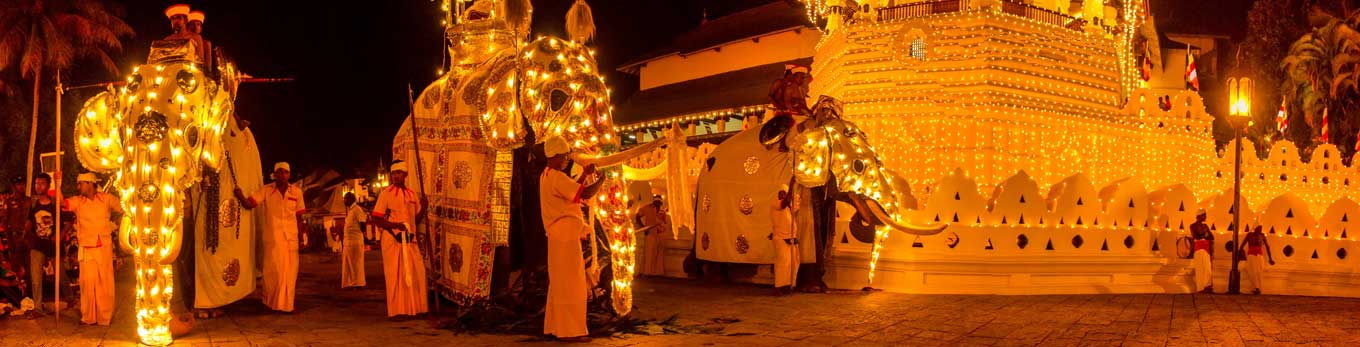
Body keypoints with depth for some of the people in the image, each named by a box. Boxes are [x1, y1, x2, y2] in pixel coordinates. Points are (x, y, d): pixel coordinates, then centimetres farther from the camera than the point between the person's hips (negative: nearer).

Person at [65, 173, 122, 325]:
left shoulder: (106, 198, 3)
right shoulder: (77, 201, 4)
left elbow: (122, 210, 12)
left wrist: (112, 226, 8)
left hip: (104, 247, 0)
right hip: (86, 248, 0)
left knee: (105, 282, 3)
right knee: (87, 282, -3)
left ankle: (105, 317, 10)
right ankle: (88, 317, 5)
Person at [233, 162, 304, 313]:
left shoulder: (297, 192, 6)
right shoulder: (266, 191, 0)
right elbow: (249, 204, -11)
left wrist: (299, 236, 11)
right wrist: (240, 196, -31)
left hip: (291, 238, 2)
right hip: (272, 238, -2)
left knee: (290, 272, 3)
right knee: (273, 271, -2)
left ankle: (286, 304, 13)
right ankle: (272, 302, 14)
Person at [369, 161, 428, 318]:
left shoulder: (412, 194, 12)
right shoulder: (386, 194, -3)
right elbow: (376, 220, -7)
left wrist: (423, 207, 1)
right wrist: (395, 225, -21)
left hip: (410, 240, 5)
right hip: (392, 240, -5)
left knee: (416, 273, 1)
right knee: (395, 275, -2)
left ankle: (415, 308, 11)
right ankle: (397, 311, 5)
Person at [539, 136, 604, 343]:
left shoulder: (547, 176, 14)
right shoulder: (557, 177, -17)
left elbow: (573, 191, 22)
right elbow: (586, 194, -24)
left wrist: (584, 175, 15)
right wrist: (601, 180, -7)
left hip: (560, 236, 10)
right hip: (566, 235, -10)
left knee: (559, 283, 15)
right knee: (570, 283, -8)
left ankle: (554, 326, 20)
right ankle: (569, 330, -7)